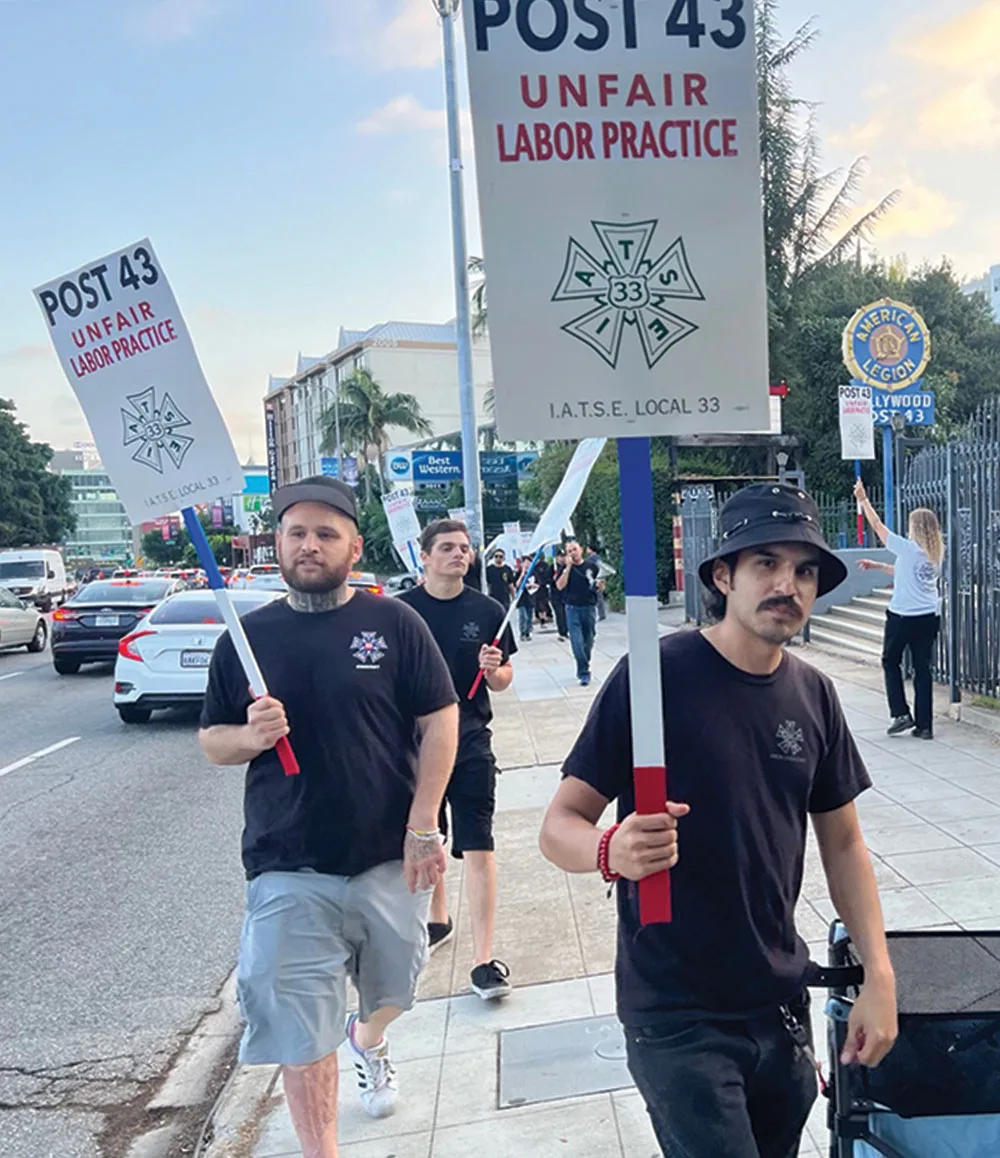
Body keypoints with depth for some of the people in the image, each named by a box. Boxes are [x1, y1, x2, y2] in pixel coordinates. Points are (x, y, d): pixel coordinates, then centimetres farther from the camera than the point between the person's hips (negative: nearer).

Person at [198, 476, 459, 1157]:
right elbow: (211, 742, 7)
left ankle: (369, 1043, 57)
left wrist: (423, 827, -11)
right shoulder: (248, 636, 2)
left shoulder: (394, 623, -5)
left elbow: (440, 721, -5)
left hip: (389, 858, 1)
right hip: (288, 870, 0)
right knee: (302, 1034, 3)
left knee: (392, 987, 23)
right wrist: (250, 735, -16)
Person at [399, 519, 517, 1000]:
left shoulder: (487, 611, -1)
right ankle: (438, 920, 42)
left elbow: (503, 679, 6)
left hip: (470, 743, -2)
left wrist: (493, 670, -15)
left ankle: (483, 959, -1)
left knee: (477, 848, -7)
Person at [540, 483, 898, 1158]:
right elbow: (560, 826, -14)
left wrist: (880, 976, 1)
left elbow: (842, 842, 9)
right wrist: (612, 851, -36)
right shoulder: (656, 676, -16)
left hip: (782, 1006, 6)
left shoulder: (813, 695, 0)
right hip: (676, 1018, -5)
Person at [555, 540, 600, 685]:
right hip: (573, 609, -1)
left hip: (589, 607, 2)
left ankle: (583, 668, 29)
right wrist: (568, 567, -15)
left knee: (588, 641, 10)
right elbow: (559, 586, -11)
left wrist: (599, 585, -9)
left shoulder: (592, 566, 5)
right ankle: (584, 673, -8)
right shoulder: (566, 568, 3)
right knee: (577, 642, -10)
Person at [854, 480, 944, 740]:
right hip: (929, 617, 6)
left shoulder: (908, 548, -12)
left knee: (890, 662, 14)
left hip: (902, 616, -6)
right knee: (922, 669, 8)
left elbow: (877, 526, -4)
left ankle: (901, 714, 8)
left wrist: (863, 499, 5)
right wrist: (878, 565, 23)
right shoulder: (936, 554, 7)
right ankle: (924, 726, 9)